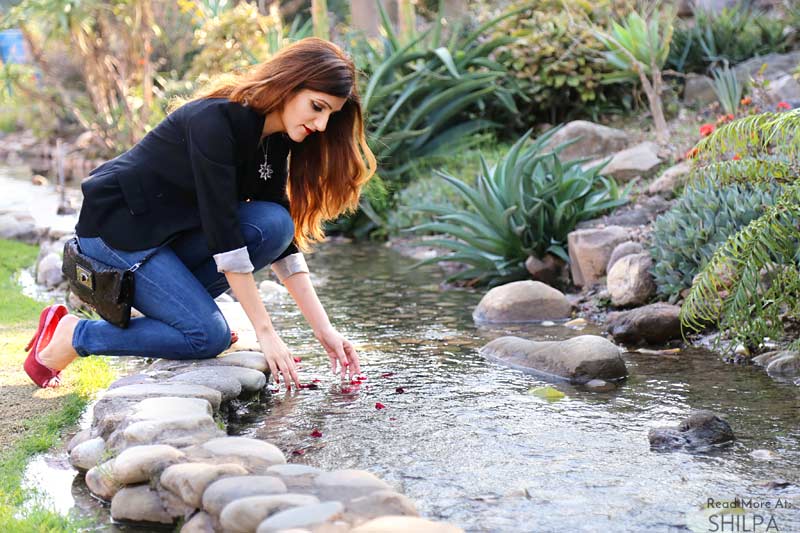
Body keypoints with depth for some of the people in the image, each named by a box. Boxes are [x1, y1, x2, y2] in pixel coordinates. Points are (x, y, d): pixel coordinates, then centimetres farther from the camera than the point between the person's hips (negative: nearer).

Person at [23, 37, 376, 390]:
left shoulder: (274, 143, 0)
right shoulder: (215, 120, -26)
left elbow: (284, 242, 2)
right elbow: (223, 231, -28)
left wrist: (323, 329, -6)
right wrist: (265, 332, -26)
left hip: (172, 230, 8)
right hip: (116, 227, -8)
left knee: (275, 224, -14)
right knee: (209, 337, -18)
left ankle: (174, 303, 0)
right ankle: (70, 335, -4)